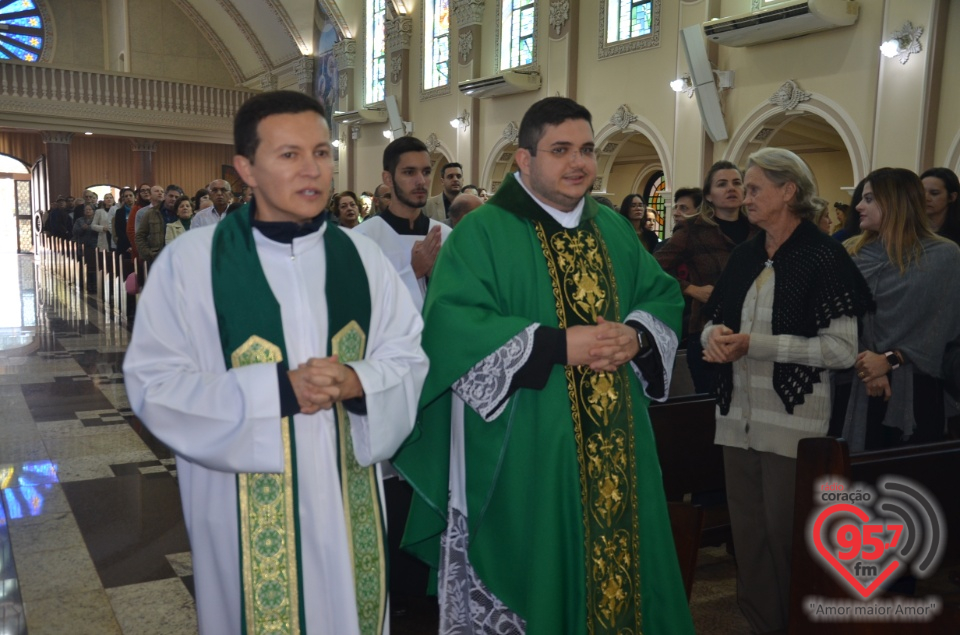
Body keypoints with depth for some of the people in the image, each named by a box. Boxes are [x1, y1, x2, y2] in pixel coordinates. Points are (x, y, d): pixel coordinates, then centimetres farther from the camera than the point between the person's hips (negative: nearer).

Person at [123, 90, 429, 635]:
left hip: (348, 496, 3)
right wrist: (278, 389, -22)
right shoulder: (190, 259, -10)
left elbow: (409, 356, 3)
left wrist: (356, 382, -20)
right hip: (247, 506, -3)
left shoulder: (361, 256, 0)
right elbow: (154, 382, -11)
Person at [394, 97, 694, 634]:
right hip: (526, 451, -5)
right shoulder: (482, 233, -7)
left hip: (617, 445, 6)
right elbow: (452, 327, -19)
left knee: (620, 559, 14)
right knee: (536, 571, 6)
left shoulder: (615, 230, 12)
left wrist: (635, 337, -10)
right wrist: (557, 345, -22)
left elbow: (665, 298, 13)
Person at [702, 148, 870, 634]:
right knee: (747, 530, 16)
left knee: (786, 535, 7)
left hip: (792, 421, -6)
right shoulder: (743, 256, 10)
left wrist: (753, 344, -20)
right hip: (737, 415, 6)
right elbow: (714, 320, 13)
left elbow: (842, 348, -17)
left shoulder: (825, 256, -10)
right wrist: (715, 334, -12)